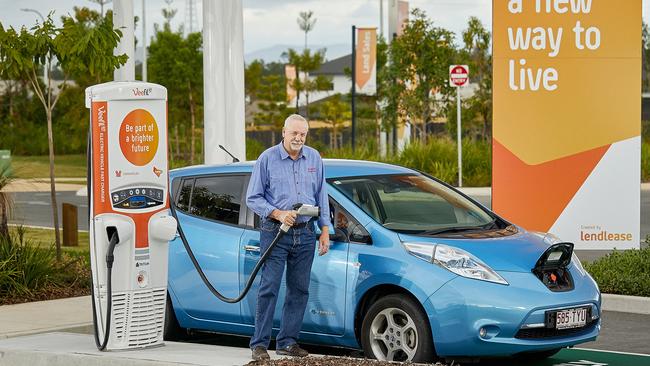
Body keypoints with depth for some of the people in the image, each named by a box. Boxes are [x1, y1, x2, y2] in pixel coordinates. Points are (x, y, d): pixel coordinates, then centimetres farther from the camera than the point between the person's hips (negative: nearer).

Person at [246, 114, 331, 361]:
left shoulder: (314, 159, 9)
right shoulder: (267, 159, -3)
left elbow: (321, 196, 15)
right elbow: (253, 198, -2)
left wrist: (325, 231, 9)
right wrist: (278, 214, -15)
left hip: (305, 233, 4)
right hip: (274, 233, -4)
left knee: (299, 290, 6)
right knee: (269, 288, -7)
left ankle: (288, 342, 13)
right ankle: (260, 344, -4)